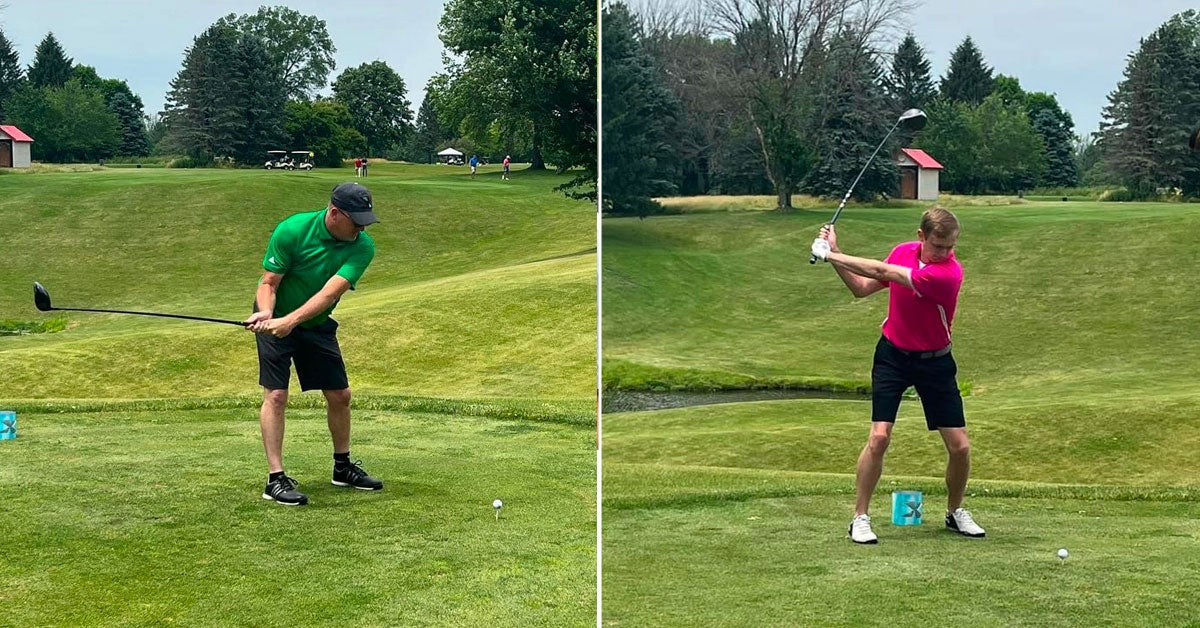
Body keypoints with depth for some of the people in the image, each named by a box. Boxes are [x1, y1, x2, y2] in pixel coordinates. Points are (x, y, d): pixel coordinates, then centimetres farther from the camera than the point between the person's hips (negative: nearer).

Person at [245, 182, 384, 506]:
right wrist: (266, 313, -40)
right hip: (274, 321, -4)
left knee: (340, 395, 7)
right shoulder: (292, 230, -25)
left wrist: (290, 320, -42)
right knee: (275, 394, -12)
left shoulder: (362, 247, -19)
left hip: (317, 324, 4)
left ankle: (343, 466, 26)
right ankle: (275, 478, -8)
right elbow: (269, 282, -20)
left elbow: (330, 293, -30)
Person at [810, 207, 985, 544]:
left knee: (960, 446, -2)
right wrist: (835, 255, -7)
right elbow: (862, 288, 7)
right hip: (892, 354, 2)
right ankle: (860, 518, -1)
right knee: (879, 437, -12)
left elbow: (882, 271, -26)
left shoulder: (949, 273, -25)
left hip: (934, 362, -2)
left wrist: (832, 254, -20)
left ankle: (955, 512, 24)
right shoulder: (903, 252, -6)